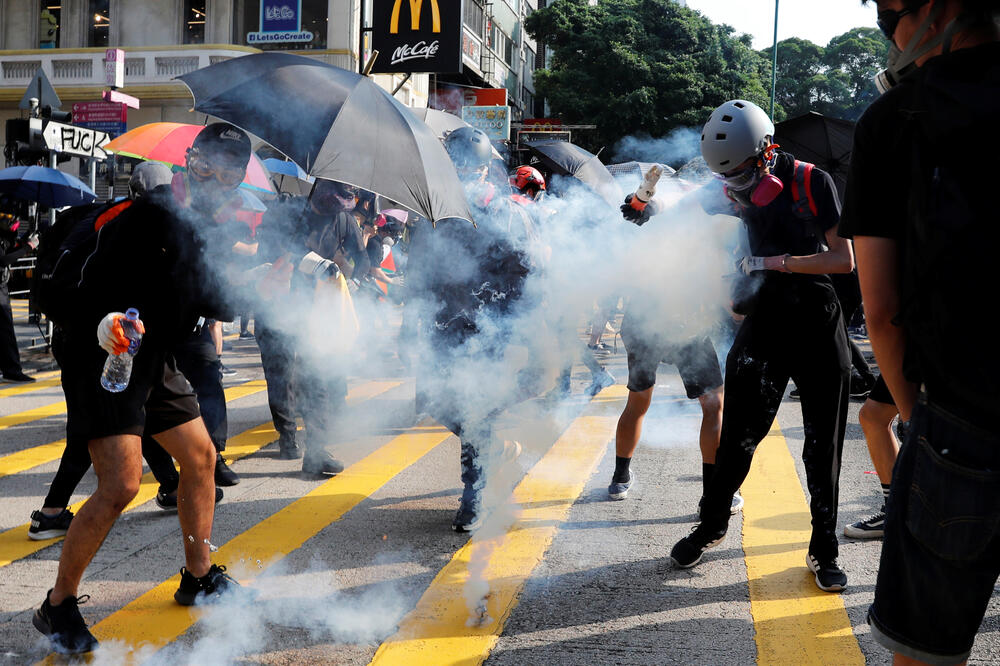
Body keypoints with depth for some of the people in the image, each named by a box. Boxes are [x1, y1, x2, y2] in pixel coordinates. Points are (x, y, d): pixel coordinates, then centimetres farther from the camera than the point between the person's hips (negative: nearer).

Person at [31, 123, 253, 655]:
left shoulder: (214, 229, 6)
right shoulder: (148, 214, -18)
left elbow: (214, 303, 8)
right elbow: (93, 284, -21)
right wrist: (106, 321, -39)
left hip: (155, 361, 9)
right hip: (104, 358, -9)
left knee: (201, 457, 15)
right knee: (121, 483, -16)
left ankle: (198, 575, 33)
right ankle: (57, 606, 2)